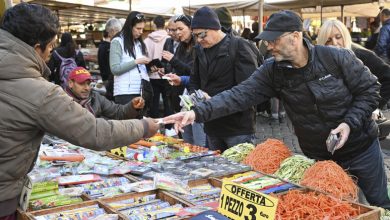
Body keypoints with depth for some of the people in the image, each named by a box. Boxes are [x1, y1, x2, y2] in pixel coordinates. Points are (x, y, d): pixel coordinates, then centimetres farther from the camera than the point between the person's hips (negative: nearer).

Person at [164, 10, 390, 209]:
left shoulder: (337, 57, -19)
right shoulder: (272, 71, -13)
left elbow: (370, 90, -10)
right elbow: (240, 94, -21)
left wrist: (350, 123, -23)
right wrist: (198, 112, -33)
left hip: (361, 147, -1)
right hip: (319, 156, 2)